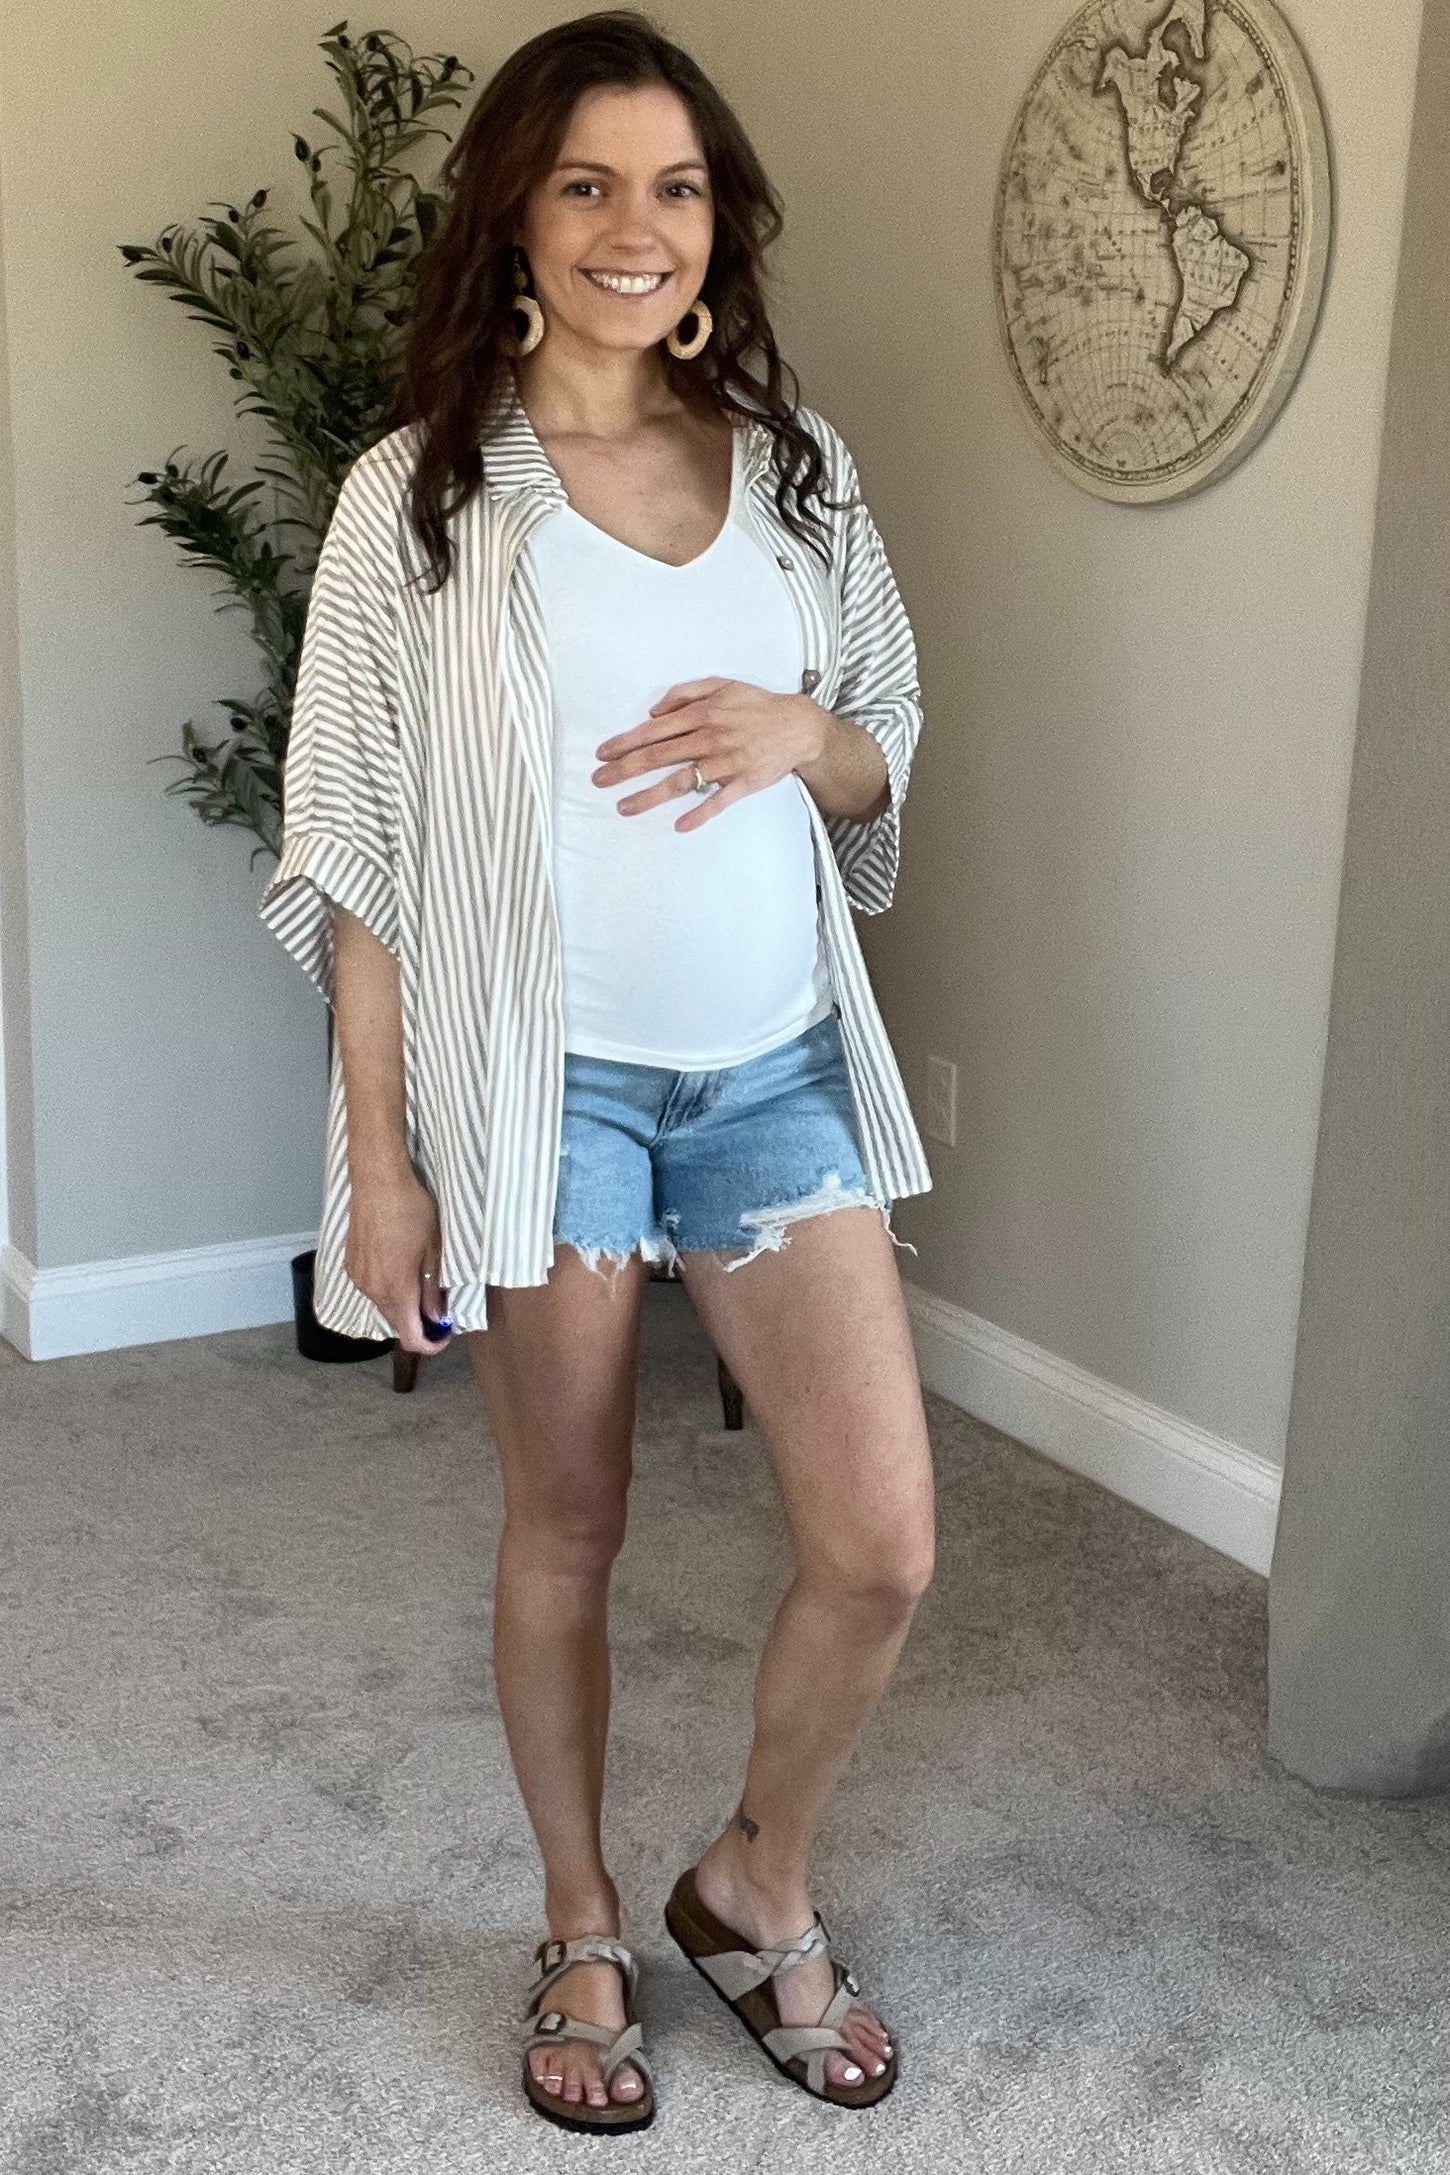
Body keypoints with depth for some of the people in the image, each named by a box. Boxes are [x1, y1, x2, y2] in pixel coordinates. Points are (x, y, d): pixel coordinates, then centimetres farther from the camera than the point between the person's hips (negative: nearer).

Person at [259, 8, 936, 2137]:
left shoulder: (795, 464, 5)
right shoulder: (421, 497, -5)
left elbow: (888, 763, 13)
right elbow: (360, 855, -6)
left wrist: (802, 734, -11)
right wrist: (378, 1156, -8)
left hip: (776, 1065, 3)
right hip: (544, 1077, -3)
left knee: (883, 1547, 1)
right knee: (565, 1537, 11)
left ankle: (758, 1884, 30)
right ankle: (585, 1937, 35)